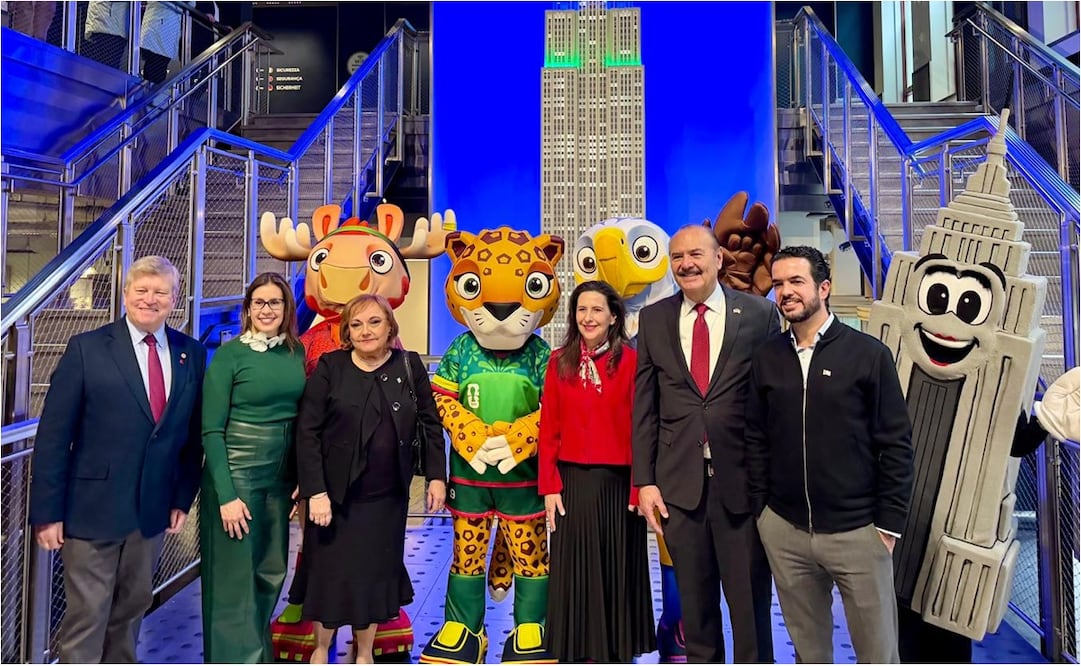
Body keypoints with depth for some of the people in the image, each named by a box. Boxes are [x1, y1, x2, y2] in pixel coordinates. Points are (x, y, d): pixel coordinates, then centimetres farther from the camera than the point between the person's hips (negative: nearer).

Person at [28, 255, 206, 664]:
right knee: (87, 615, 5)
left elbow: (193, 433, 7)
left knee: (132, 608, 17)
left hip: (153, 508, 4)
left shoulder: (191, 354, 3)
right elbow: (53, 436, -7)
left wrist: (183, 497, 4)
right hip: (92, 507, -3)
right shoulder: (86, 348, -7)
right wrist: (47, 511, -9)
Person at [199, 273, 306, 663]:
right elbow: (211, 431, -10)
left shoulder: (296, 352, 5)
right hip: (236, 475, -5)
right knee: (235, 579, 5)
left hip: (281, 477, 5)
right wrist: (226, 495, -15)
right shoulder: (229, 354, -9)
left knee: (271, 572, 15)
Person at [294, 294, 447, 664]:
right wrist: (316, 492, -15)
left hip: (388, 496, 2)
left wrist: (436, 476, 0)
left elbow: (430, 424, 5)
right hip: (336, 493, -2)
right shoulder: (330, 367, -7)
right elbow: (307, 432, -9)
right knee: (330, 574, 7)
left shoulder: (409, 366, 0)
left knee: (376, 575, 11)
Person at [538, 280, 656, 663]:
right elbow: (548, 430, 3)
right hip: (571, 482, 2)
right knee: (573, 572, 11)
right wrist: (550, 487, -2)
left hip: (616, 483, -2)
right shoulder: (560, 362, 3)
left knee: (616, 569, 11)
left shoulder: (630, 361, -6)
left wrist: (640, 487, -10)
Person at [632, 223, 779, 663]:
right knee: (695, 603, 16)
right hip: (679, 484, 2)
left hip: (744, 482, -2)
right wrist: (645, 480, 0)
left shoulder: (760, 314, -1)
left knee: (751, 603, 10)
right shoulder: (653, 320, 5)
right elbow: (644, 407, 4)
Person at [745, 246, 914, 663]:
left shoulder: (869, 354, -5)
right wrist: (760, 511, 5)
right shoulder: (765, 359, 3)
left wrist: (889, 524, -5)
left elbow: (896, 444, -4)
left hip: (858, 531, -2)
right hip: (784, 530, 3)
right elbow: (756, 440, 8)